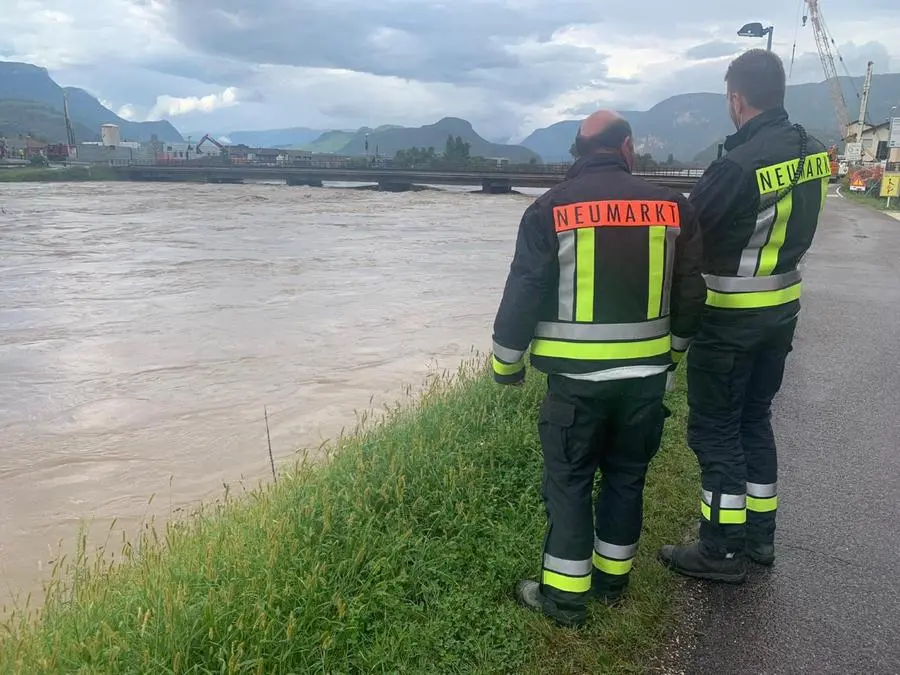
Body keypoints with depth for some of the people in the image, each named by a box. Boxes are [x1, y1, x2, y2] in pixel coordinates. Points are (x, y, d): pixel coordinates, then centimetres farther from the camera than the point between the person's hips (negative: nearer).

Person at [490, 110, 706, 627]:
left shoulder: (552, 208, -5)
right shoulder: (671, 206, 3)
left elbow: (523, 293, -6)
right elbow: (691, 293, 7)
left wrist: (507, 363, 6)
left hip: (577, 377, -3)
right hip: (645, 375, 3)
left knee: (569, 482, 8)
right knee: (627, 477, 17)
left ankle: (565, 595, 16)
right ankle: (613, 578, 31)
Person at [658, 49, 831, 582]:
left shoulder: (738, 165, -22)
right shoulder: (811, 152, 3)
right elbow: (792, 226, 10)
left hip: (732, 317, -8)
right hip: (783, 306, 8)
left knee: (715, 428, 3)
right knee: (754, 418, 19)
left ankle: (723, 550, 13)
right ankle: (760, 535, 30)